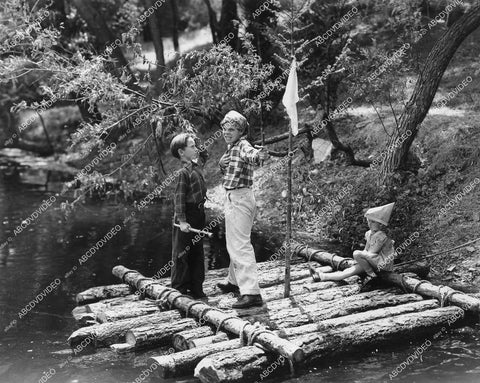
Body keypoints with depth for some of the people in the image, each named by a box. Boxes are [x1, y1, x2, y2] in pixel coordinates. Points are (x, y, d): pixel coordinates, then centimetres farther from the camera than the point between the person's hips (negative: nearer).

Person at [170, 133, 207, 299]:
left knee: (198, 253, 13)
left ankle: (196, 288, 21)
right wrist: (182, 221, -23)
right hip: (187, 217, -9)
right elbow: (179, 198, -19)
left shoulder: (196, 169, 11)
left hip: (198, 215, 9)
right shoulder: (183, 172, -15)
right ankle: (179, 289, 8)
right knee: (182, 254, 0)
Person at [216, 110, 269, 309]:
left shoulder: (242, 145, -14)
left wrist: (259, 155, -60)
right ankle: (234, 281, 39)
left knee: (240, 244, -15)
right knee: (234, 242, 22)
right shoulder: (231, 148, 17)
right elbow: (223, 166, 13)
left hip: (239, 198, -10)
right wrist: (225, 161, -10)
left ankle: (251, 292, -20)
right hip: (233, 198, 10)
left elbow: (250, 153, -36)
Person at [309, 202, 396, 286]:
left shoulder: (381, 236, -15)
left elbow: (371, 253, -17)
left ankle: (371, 275, -15)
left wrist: (358, 255, -6)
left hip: (383, 263, -8)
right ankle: (321, 276, -19)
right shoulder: (370, 233, 13)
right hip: (374, 262, 8)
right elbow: (366, 250, 15)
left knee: (357, 254, -28)